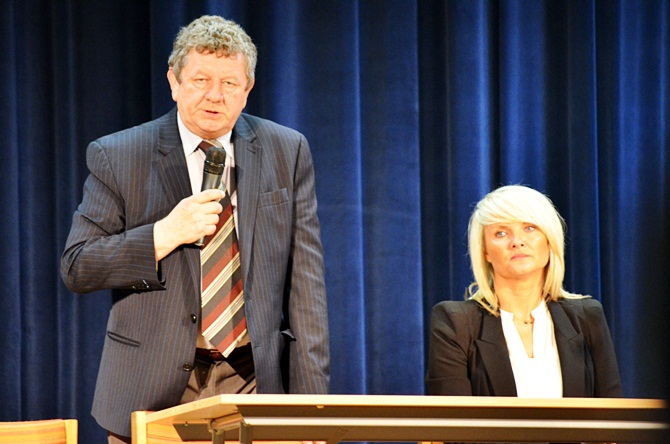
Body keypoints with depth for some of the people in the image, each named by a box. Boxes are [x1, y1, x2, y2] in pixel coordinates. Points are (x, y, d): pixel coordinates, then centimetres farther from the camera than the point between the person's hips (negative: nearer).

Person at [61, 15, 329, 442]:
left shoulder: (287, 152, 5)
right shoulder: (116, 157, 0)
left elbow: (305, 280, 3)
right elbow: (76, 269, -2)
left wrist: (310, 402, -2)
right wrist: (166, 233, -16)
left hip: (255, 383, 1)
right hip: (155, 391, -1)